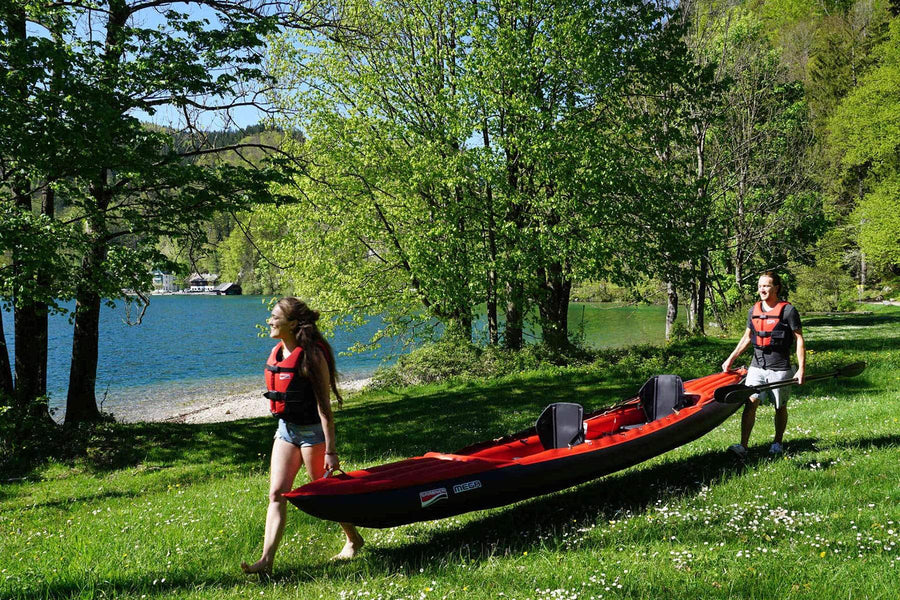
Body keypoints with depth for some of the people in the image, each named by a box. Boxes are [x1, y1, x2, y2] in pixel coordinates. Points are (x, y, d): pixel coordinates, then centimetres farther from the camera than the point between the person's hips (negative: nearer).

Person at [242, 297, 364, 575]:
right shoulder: (277, 352, 4)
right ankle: (266, 559, 0)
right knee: (276, 494, 0)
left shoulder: (311, 356, -20)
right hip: (286, 429, 7)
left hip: (312, 431, -7)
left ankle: (353, 540, 29)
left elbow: (324, 407, -20)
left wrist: (330, 451, -20)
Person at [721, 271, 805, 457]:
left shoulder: (788, 311, -7)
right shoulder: (754, 311, 8)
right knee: (750, 403, -8)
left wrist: (801, 369, -11)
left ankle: (778, 443, 27)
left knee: (780, 407, 9)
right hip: (757, 366, 4)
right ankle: (743, 445, -11)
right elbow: (746, 338, 19)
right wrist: (730, 359, 13)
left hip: (780, 369, -3)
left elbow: (799, 340, -6)